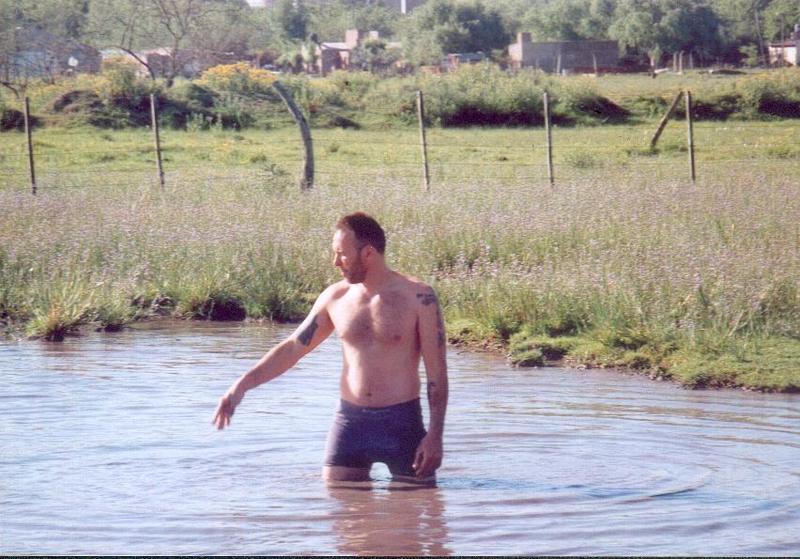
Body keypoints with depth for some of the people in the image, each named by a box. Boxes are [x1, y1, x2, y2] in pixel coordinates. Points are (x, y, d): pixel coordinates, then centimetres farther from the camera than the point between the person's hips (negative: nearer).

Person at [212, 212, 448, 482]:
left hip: (401, 423, -3)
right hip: (350, 420, 3)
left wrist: (435, 435, -12)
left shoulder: (419, 298, -7)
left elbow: (437, 371, -6)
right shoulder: (335, 297, 5)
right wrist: (243, 385, 2)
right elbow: (292, 348, 11)